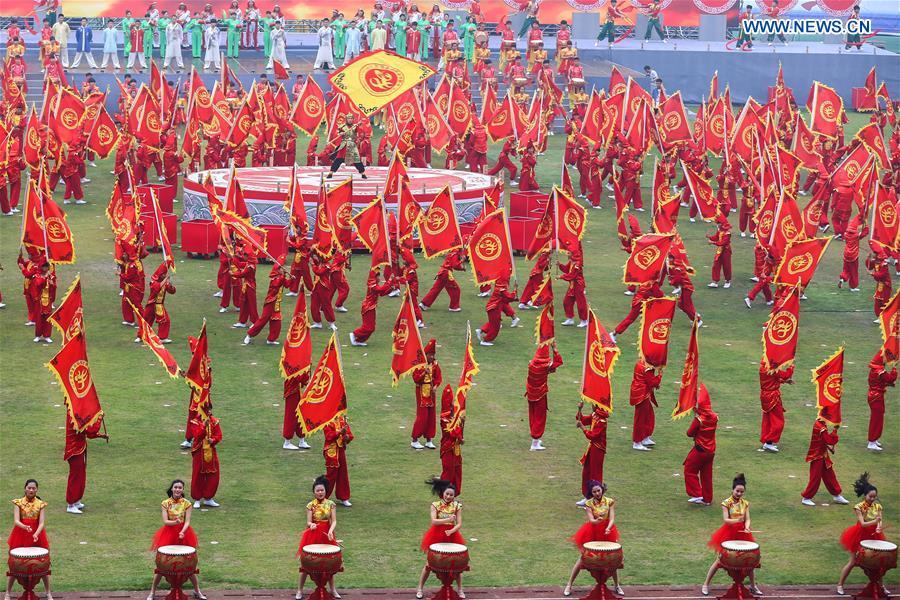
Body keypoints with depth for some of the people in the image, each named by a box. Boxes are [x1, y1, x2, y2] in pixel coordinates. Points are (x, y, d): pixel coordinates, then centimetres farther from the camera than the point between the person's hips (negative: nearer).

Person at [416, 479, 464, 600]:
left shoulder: (457, 506, -2)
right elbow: (433, 521, -19)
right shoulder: (436, 505, -7)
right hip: (436, 536, -1)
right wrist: (448, 520, -33)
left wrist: (451, 531, -26)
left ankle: (460, 589, 18)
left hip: (452, 536, 1)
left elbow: (459, 524, -7)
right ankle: (420, 588, 13)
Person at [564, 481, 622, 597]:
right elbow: (591, 520, -19)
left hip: (606, 532, 2)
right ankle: (569, 585, 6)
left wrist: (608, 528, -31)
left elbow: (612, 518, -11)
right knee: (582, 559, -1)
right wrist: (597, 520, -42)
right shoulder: (589, 504, -8)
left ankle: (617, 586, 24)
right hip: (592, 533, -2)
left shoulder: (609, 502, -4)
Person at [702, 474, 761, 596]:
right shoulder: (727, 503, -10)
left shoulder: (745, 503, 2)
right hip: (728, 534, -4)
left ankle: (753, 586, 19)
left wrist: (747, 527, -25)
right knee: (719, 560, 0)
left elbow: (747, 519, -3)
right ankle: (706, 585, 9)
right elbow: (726, 520, -18)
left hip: (742, 533, 4)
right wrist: (737, 520, -37)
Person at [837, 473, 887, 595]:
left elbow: (880, 521, -9)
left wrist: (879, 527, -33)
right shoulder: (859, 507, -17)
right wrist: (875, 521, -41)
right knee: (853, 562, 0)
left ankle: (880, 585, 24)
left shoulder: (877, 506, -3)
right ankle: (840, 585, 11)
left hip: (873, 536, 4)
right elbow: (862, 524, -25)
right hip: (860, 536, -4)